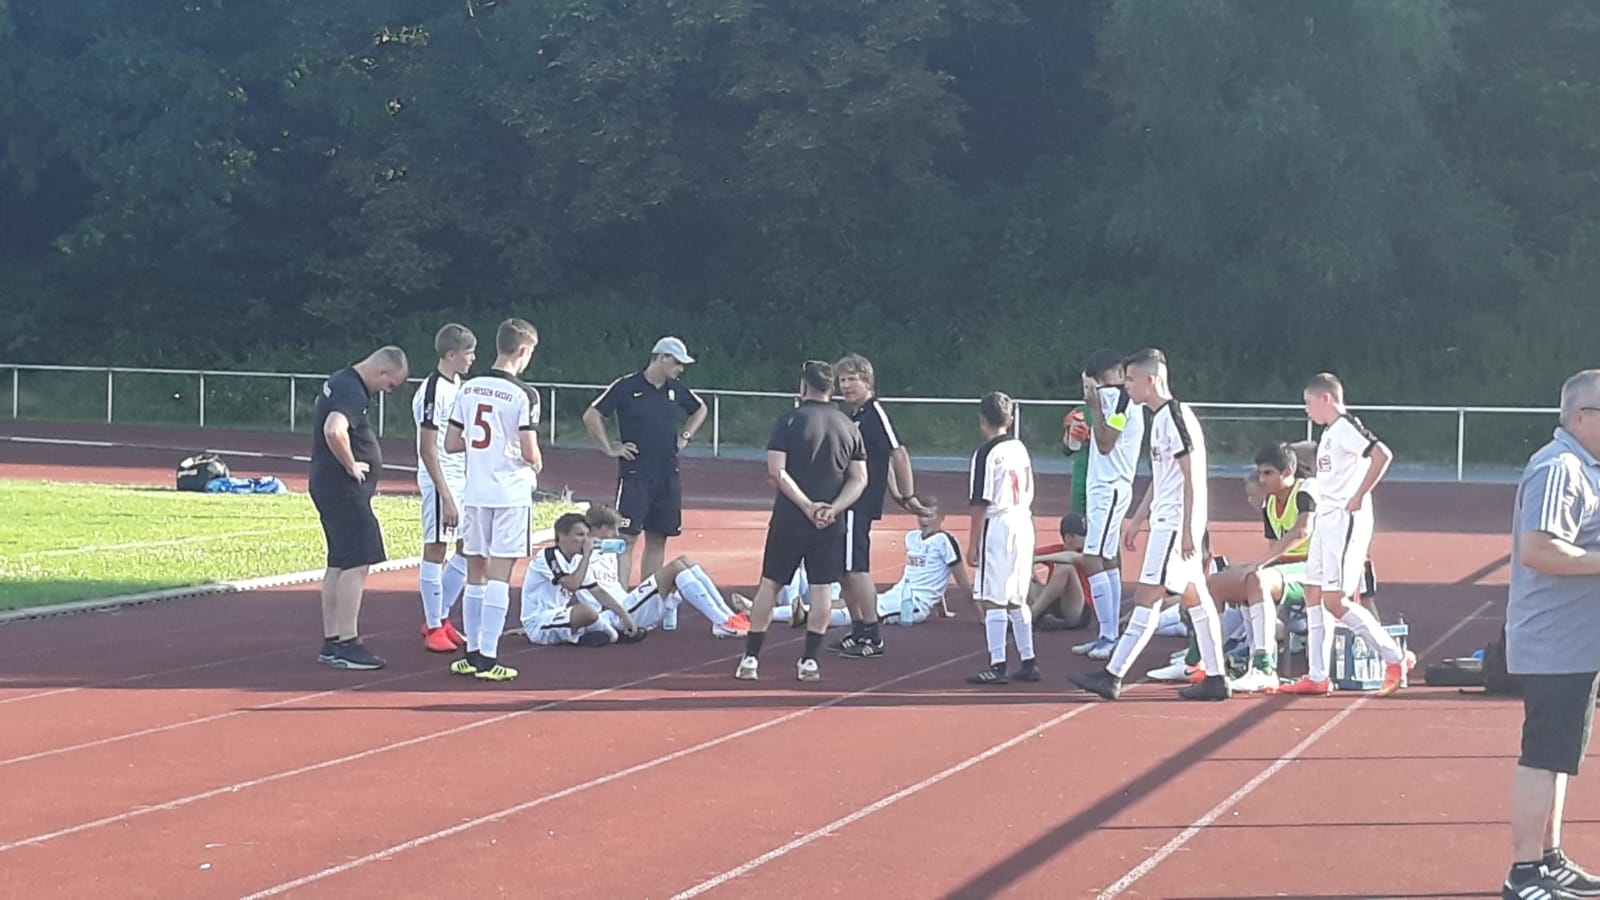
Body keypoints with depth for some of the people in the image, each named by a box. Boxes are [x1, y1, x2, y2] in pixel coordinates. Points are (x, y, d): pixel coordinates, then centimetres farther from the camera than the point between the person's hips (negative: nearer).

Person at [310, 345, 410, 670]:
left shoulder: (340, 381, 15)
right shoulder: (352, 392, -18)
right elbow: (334, 431, -36)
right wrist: (351, 465, -21)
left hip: (329, 485, 11)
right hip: (344, 489, -11)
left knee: (339, 563, 14)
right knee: (356, 563, -10)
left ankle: (331, 642, 18)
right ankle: (347, 644, -10)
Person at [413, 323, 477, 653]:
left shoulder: (457, 385, 11)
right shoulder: (433, 390, -16)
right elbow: (427, 449, -18)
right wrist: (446, 496, -20)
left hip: (463, 478, 9)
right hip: (440, 480, -9)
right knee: (435, 549, -1)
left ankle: (441, 617, 24)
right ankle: (433, 628, 7)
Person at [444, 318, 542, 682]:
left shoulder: (468, 389, 5)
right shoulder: (523, 395, -12)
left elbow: (451, 444, 7)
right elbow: (530, 452, -14)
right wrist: (535, 467, 8)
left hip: (474, 492, 5)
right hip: (511, 493, -5)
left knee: (476, 572, 13)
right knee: (499, 573, -3)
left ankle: (472, 652, 17)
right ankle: (488, 657, -4)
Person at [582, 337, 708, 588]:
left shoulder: (676, 389, 10)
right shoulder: (627, 386, -7)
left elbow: (700, 410, 29)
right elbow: (591, 416, -7)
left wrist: (685, 436, 17)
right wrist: (610, 449, -7)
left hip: (667, 475, 6)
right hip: (634, 474, -6)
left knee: (658, 539, 8)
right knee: (627, 538, -10)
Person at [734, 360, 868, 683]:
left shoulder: (789, 421, -4)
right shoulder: (848, 426, 7)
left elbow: (776, 471, -13)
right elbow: (859, 479, 3)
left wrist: (807, 505, -12)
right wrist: (833, 509, -7)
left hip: (789, 519, -2)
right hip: (830, 524, 2)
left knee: (769, 584, 6)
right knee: (821, 589, 7)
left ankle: (750, 658, 7)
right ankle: (809, 661, 7)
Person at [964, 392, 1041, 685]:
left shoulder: (986, 454, -11)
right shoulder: (1020, 448, 11)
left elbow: (980, 504, -12)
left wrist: (972, 543, -8)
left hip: (998, 527, -8)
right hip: (1024, 524, 8)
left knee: (993, 600, -4)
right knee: (1017, 600, 15)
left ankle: (997, 665, -6)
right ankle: (1028, 662, 17)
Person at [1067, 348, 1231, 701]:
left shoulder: (1175, 415, -14)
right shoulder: (1161, 418, 16)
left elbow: (1191, 476, -18)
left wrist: (1187, 530, -21)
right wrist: (1137, 521, 24)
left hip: (1175, 523, -10)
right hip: (1167, 521, 10)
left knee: (1147, 599, -10)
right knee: (1194, 596, 10)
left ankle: (1112, 676, -11)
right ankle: (1215, 678, 12)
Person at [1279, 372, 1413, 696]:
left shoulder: (1346, 427, -13)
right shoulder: (1330, 432, 18)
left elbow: (1382, 455, -27)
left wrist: (1358, 497, -22)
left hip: (1346, 522, -10)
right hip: (1326, 521, 10)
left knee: (1335, 602, -12)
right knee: (1314, 596, 8)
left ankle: (1396, 658, -5)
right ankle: (1317, 676, 11)